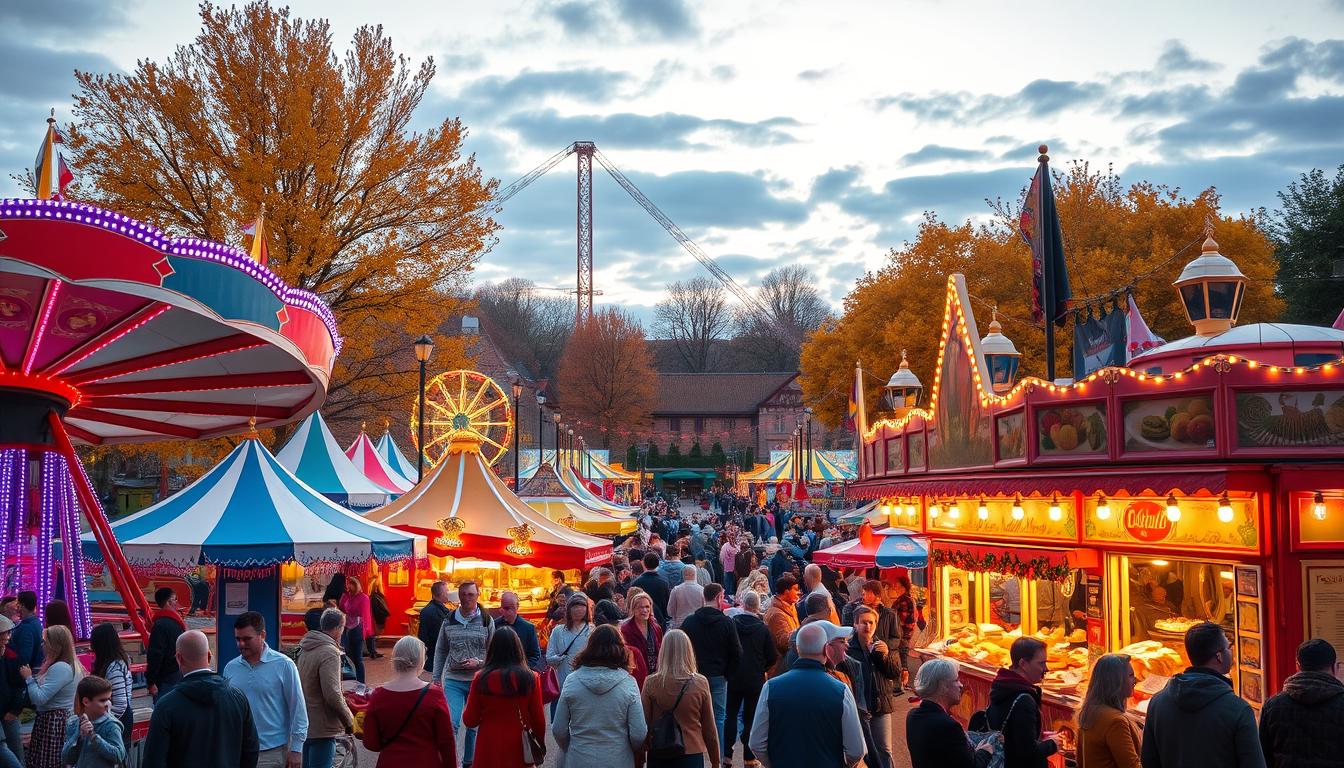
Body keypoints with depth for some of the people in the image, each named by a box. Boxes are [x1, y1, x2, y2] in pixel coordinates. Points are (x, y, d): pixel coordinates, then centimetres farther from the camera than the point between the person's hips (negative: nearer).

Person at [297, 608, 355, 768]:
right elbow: (332, 695, -24)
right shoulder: (329, 652, -19)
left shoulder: (305, 649, 9)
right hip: (321, 728, -9)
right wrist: (349, 720, -12)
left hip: (303, 724, 9)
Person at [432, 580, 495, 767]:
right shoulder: (449, 621, 4)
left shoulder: (487, 621, -2)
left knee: (473, 726, 11)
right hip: (453, 680, 1)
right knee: (451, 723, -11)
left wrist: (479, 663, -16)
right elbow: (440, 651, 11)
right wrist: (436, 678, 7)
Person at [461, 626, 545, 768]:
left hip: (489, 751, 0)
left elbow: (469, 721, -3)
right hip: (519, 751, 0)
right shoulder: (531, 678, -10)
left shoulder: (481, 679, -10)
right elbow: (539, 719, -3)